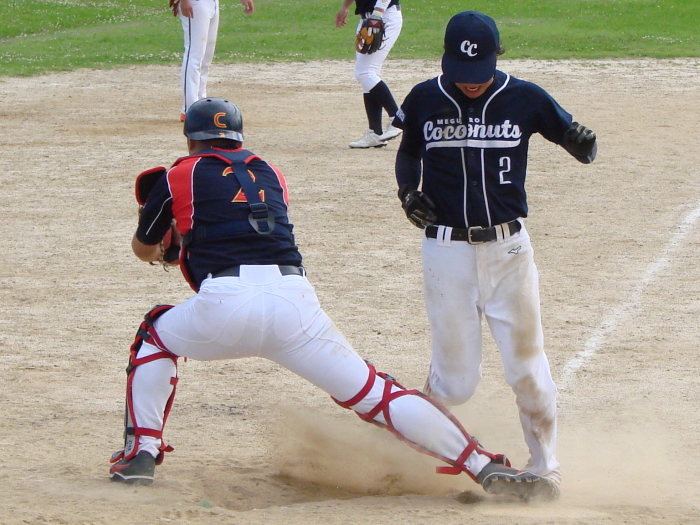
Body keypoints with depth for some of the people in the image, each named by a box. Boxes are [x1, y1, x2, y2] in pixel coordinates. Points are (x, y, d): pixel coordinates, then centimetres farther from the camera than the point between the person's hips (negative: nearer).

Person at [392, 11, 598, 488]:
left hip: (509, 250, 0)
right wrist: (408, 190, -3)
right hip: (447, 252, 0)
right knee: (457, 380, 2)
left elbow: (575, 140, 2)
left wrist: (584, 143, -22)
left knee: (528, 369, 2)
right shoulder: (425, 100, -2)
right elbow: (409, 152, 16)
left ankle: (545, 467, 19)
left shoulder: (525, 99, -4)